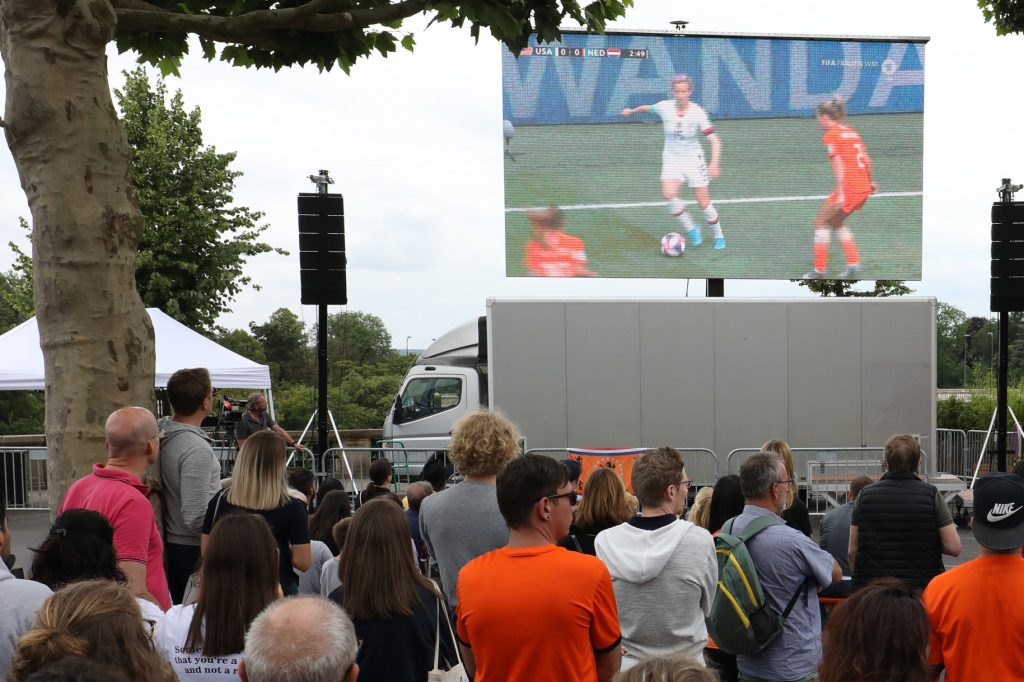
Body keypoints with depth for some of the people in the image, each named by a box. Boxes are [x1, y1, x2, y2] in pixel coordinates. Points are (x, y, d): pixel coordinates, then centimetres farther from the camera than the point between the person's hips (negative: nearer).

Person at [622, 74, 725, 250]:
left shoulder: (697, 113, -17)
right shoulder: (664, 107, -8)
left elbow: (714, 140, -21)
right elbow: (647, 107, 16)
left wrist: (714, 164, -36)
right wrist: (631, 110, 33)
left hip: (693, 160, -2)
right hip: (672, 160, 2)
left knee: (704, 203, -3)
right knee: (669, 193, -25)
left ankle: (718, 235, 23)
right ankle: (691, 229, -6)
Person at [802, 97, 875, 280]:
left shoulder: (831, 135, -6)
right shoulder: (852, 132, 16)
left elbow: (838, 164, -16)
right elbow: (866, 159, 16)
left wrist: (840, 193, -21)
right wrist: (870, 182, 28)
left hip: (848, 187, -8)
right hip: (864, 188, 8)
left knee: (821, 222, 7)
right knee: (836, 223, 23)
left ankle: (819, 270, 6)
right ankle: (853, 263, 15)